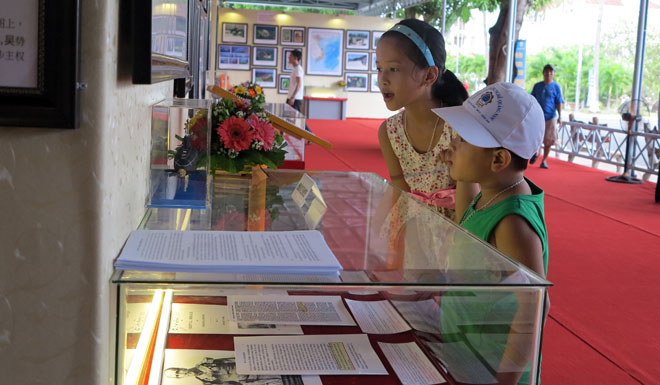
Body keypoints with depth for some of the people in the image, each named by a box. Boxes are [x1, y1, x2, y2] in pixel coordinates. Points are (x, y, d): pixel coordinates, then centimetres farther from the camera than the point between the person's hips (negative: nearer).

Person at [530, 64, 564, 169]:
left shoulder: (556, 87, 1)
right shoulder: (537, 86, 7)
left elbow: (559, 103, -1)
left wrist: (559, 116, -11)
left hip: (550, 117, -1)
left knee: (548, 141, 2)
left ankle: (544, 161, 17)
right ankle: (535, 153, 28)